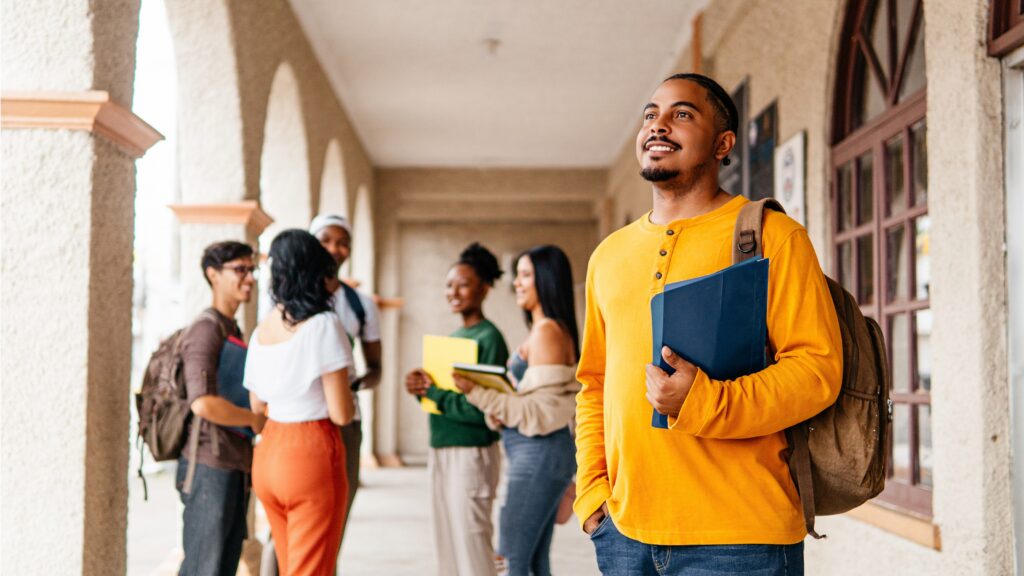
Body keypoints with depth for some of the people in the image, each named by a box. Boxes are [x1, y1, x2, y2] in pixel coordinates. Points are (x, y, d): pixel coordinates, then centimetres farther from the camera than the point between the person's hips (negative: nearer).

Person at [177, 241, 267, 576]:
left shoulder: (233, 331, 17)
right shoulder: (205, 329, -13)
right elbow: (203, 403, -27)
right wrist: (256, 419, -14)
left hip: (235, 469, 9)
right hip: (210, 468, -9)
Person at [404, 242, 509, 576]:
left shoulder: (489, 338, -12)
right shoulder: (453, 337, 14)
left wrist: (433, 391, -15)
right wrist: (422, 388, -5)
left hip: (471, 454, -9)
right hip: (441, 452, 9)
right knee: (447, 548, 13)